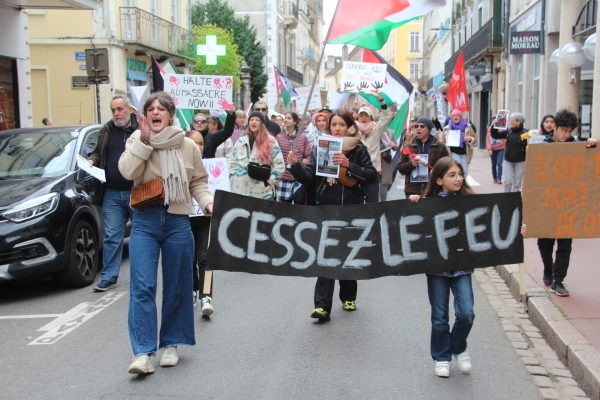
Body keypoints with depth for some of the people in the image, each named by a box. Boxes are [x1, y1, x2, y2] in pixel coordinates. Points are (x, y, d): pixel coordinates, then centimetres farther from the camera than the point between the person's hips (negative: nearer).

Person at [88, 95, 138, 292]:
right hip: (112, 194, 4)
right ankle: (108, 277, 11)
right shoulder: (106, 131, 12)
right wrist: (91, 161, 3)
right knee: (111, 236, 5)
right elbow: (97, 152, 23)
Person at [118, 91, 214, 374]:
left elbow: (198, 182, 9)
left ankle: (171, 344, 24)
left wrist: (208, 202, -8)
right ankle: (142, 352, -6)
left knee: (176, 287, 9)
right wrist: (144, 139, -13)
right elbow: (128, 172, -13)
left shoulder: (188, 146, 5)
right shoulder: (137, 141, 4)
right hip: (145, 221, -1)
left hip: (178, 221, 1)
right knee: (142, 287, -8)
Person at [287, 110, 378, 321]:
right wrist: (296, 165, -17)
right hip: (326, 209, 0)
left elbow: (372, 176, -9)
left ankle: (348, 296, 32)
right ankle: (322, 305, -8)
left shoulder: (358, 149, 0)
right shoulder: (320, 148, 4)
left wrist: (348, 165, -21)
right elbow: (309, 178, 1)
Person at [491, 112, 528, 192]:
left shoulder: (526, 132, -9)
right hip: (508, 161, 2)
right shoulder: (508, 131, 1)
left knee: (517, 184, 6)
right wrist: (494, 126, -12)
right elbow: (495, 135, 2)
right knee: (508, 181, -5)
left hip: (520, 162, -2)